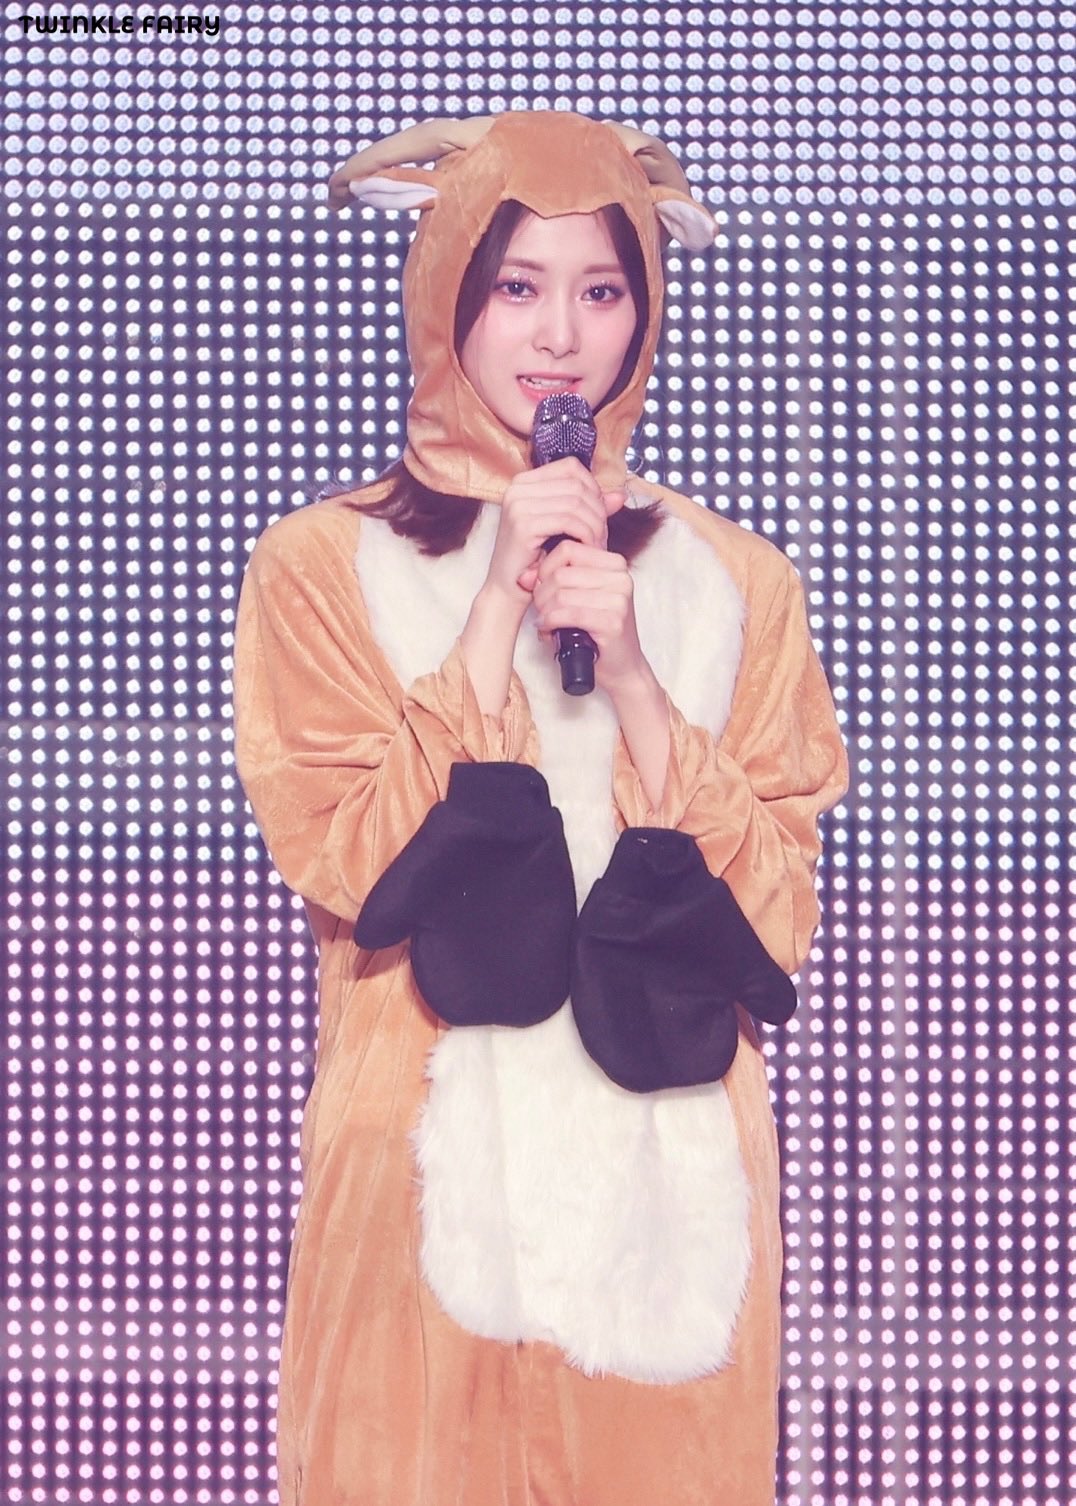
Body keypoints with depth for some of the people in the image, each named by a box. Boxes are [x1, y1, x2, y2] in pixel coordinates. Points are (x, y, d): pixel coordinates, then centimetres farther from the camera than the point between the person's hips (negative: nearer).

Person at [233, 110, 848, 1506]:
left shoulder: (731, 581, 7)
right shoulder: (323, 565, 1)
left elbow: (779, 915, -1)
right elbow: (352, 868, -10)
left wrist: (628, 671, -12)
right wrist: (499, 608, -13)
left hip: (667, 1171, 2)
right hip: (430, 1166, -2)